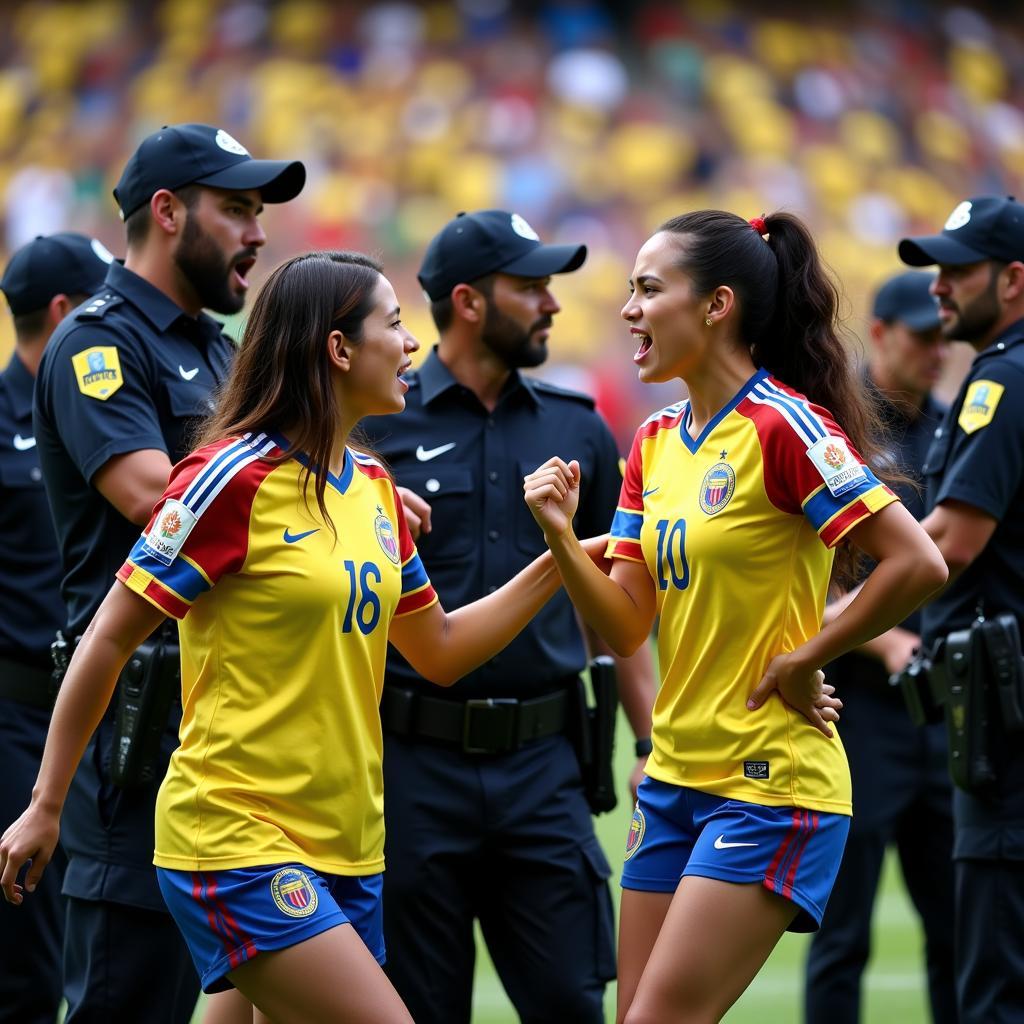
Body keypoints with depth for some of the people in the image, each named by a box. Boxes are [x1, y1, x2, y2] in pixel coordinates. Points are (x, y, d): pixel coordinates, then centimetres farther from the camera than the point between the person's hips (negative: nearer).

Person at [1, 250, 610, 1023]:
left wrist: (554, 565, 11)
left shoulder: (375, 488, 12)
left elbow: (439, 652, 22)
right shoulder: (235, 478, -12)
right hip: (238, 839, -8)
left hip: (348, 844, 8)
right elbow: (106, 644, -8)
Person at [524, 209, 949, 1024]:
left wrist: (802, 661, -14)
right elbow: (627, 627, 6)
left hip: (771, 784, -8)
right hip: (676, 775, 8)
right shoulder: (655, 443, 10)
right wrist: (561, 536, -9)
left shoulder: (781, 427, -14)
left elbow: (918, 564, -21)